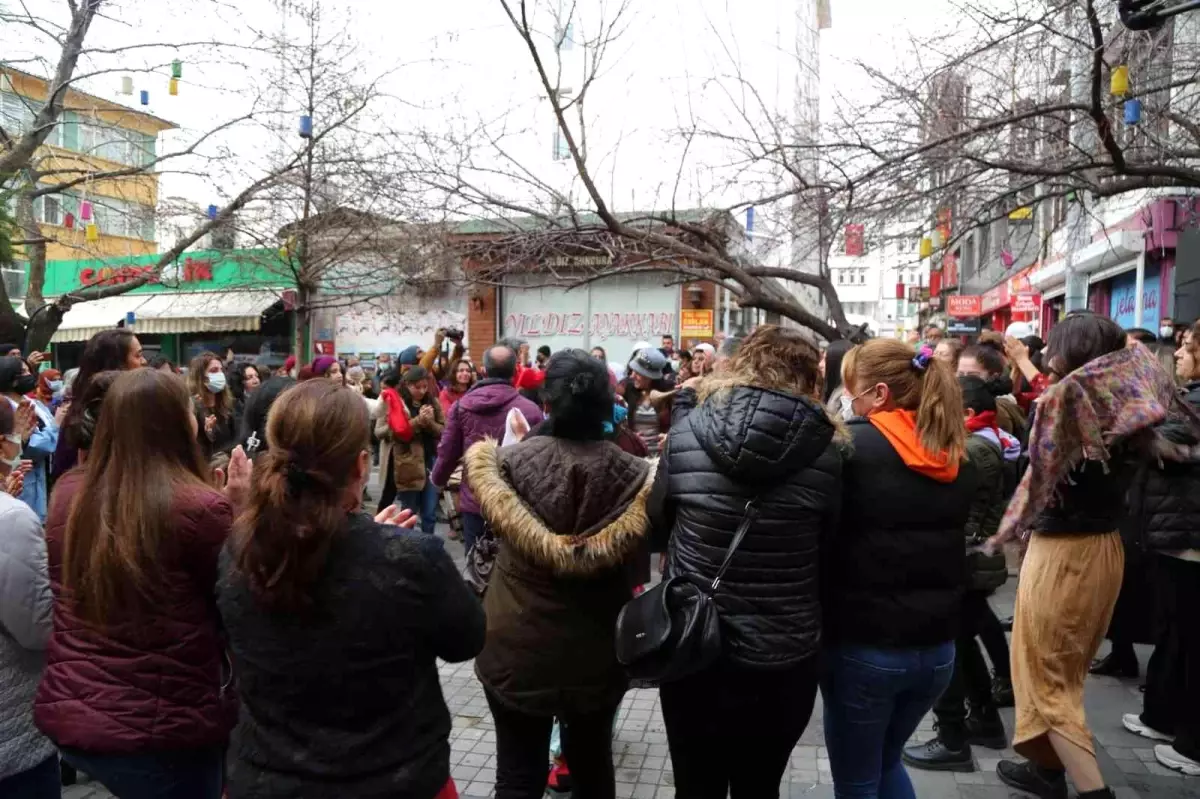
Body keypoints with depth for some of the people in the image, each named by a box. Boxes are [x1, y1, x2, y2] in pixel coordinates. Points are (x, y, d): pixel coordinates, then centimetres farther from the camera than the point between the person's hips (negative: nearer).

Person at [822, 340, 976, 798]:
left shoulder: (853, 447, -16)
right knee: (886, 762, 27)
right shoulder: (956, 459, 3)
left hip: (864, 645, -6)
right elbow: (954, 543, 12)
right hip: (937, 645, 6)